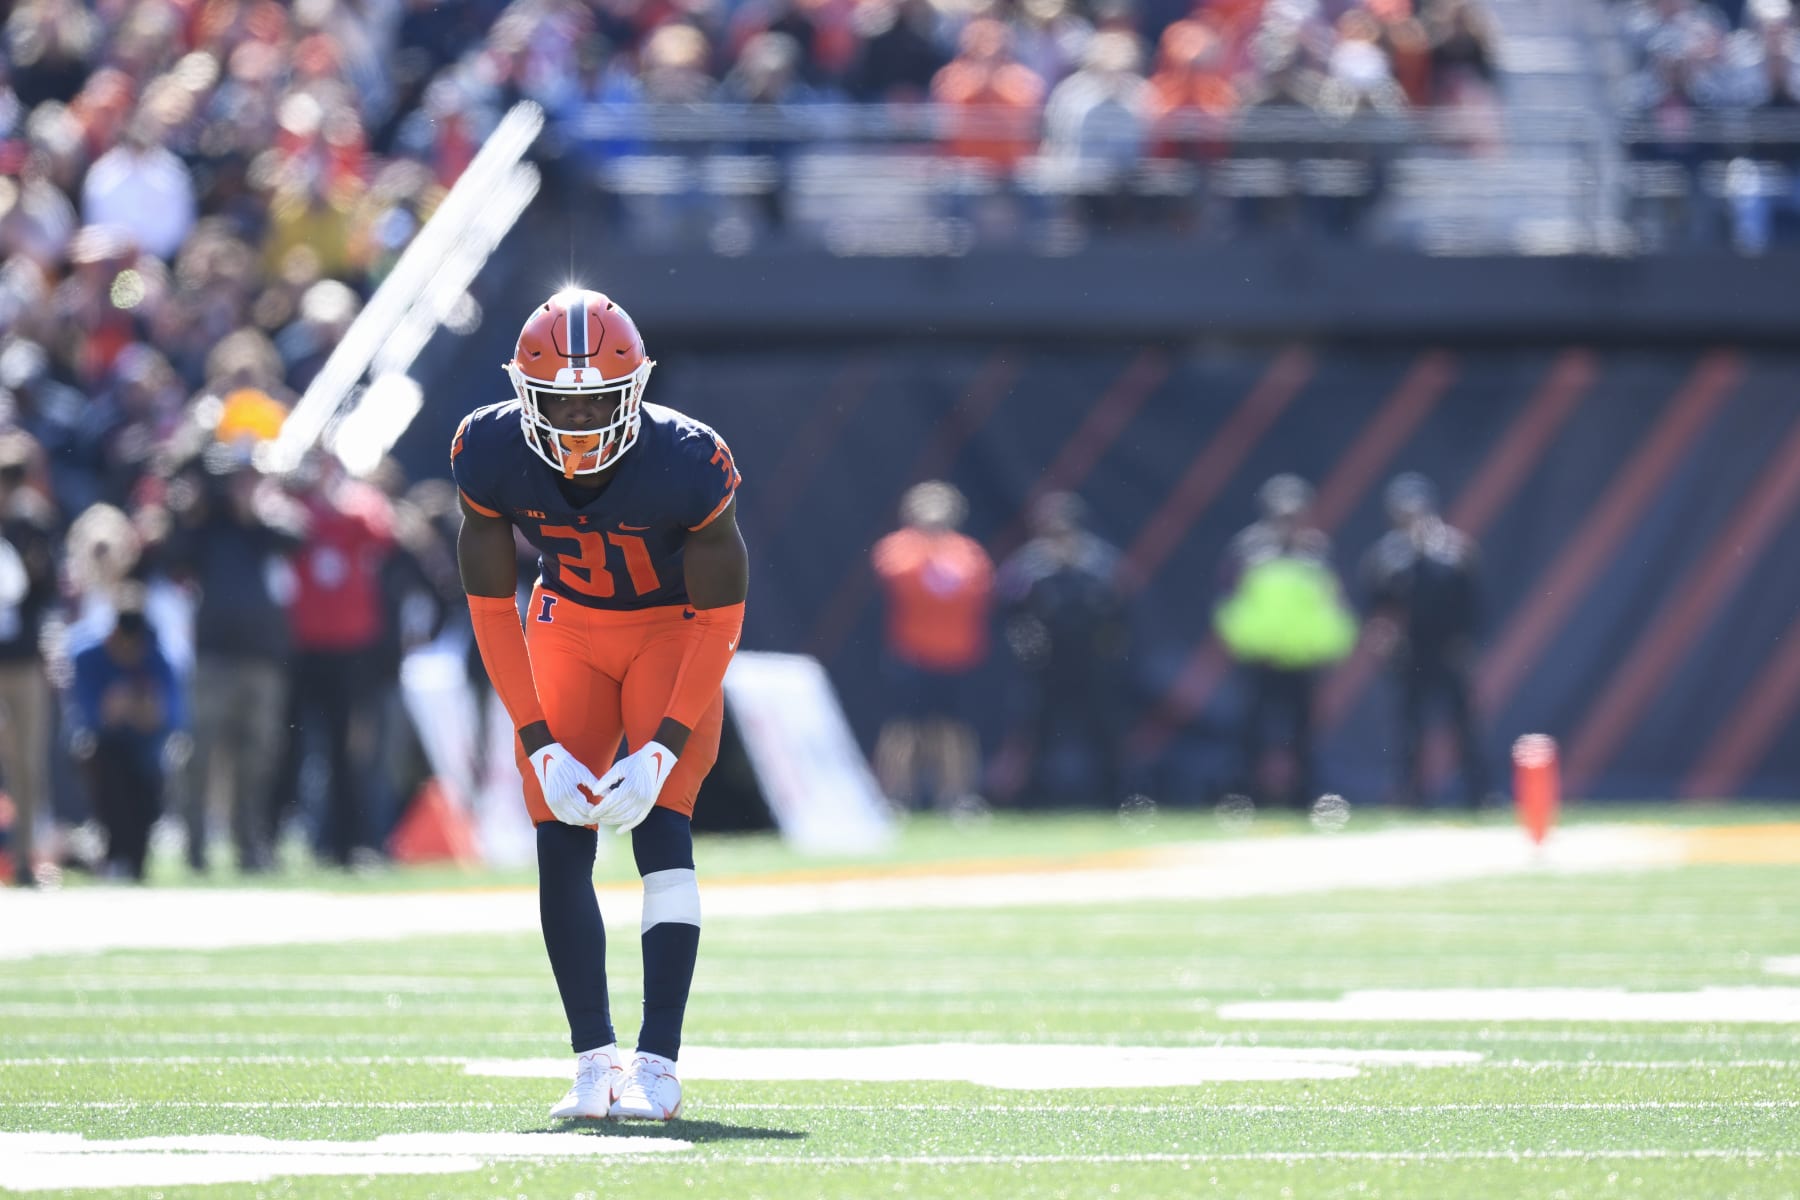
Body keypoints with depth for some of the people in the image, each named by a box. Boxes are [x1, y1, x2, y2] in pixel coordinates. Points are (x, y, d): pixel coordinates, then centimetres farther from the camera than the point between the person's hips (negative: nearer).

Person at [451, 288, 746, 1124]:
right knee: (561, 843, -7)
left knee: (659, 827, -17)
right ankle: (593, 1061, 1)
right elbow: (491, 606, -12)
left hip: (674, 631, -3)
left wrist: (661, 750, -27)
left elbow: (719, 618, -21)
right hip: (568, 627, 3)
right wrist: (540, 745, -18)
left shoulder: (686, 464, -32)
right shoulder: (493, 454, -24)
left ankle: (658, 1066, -19)